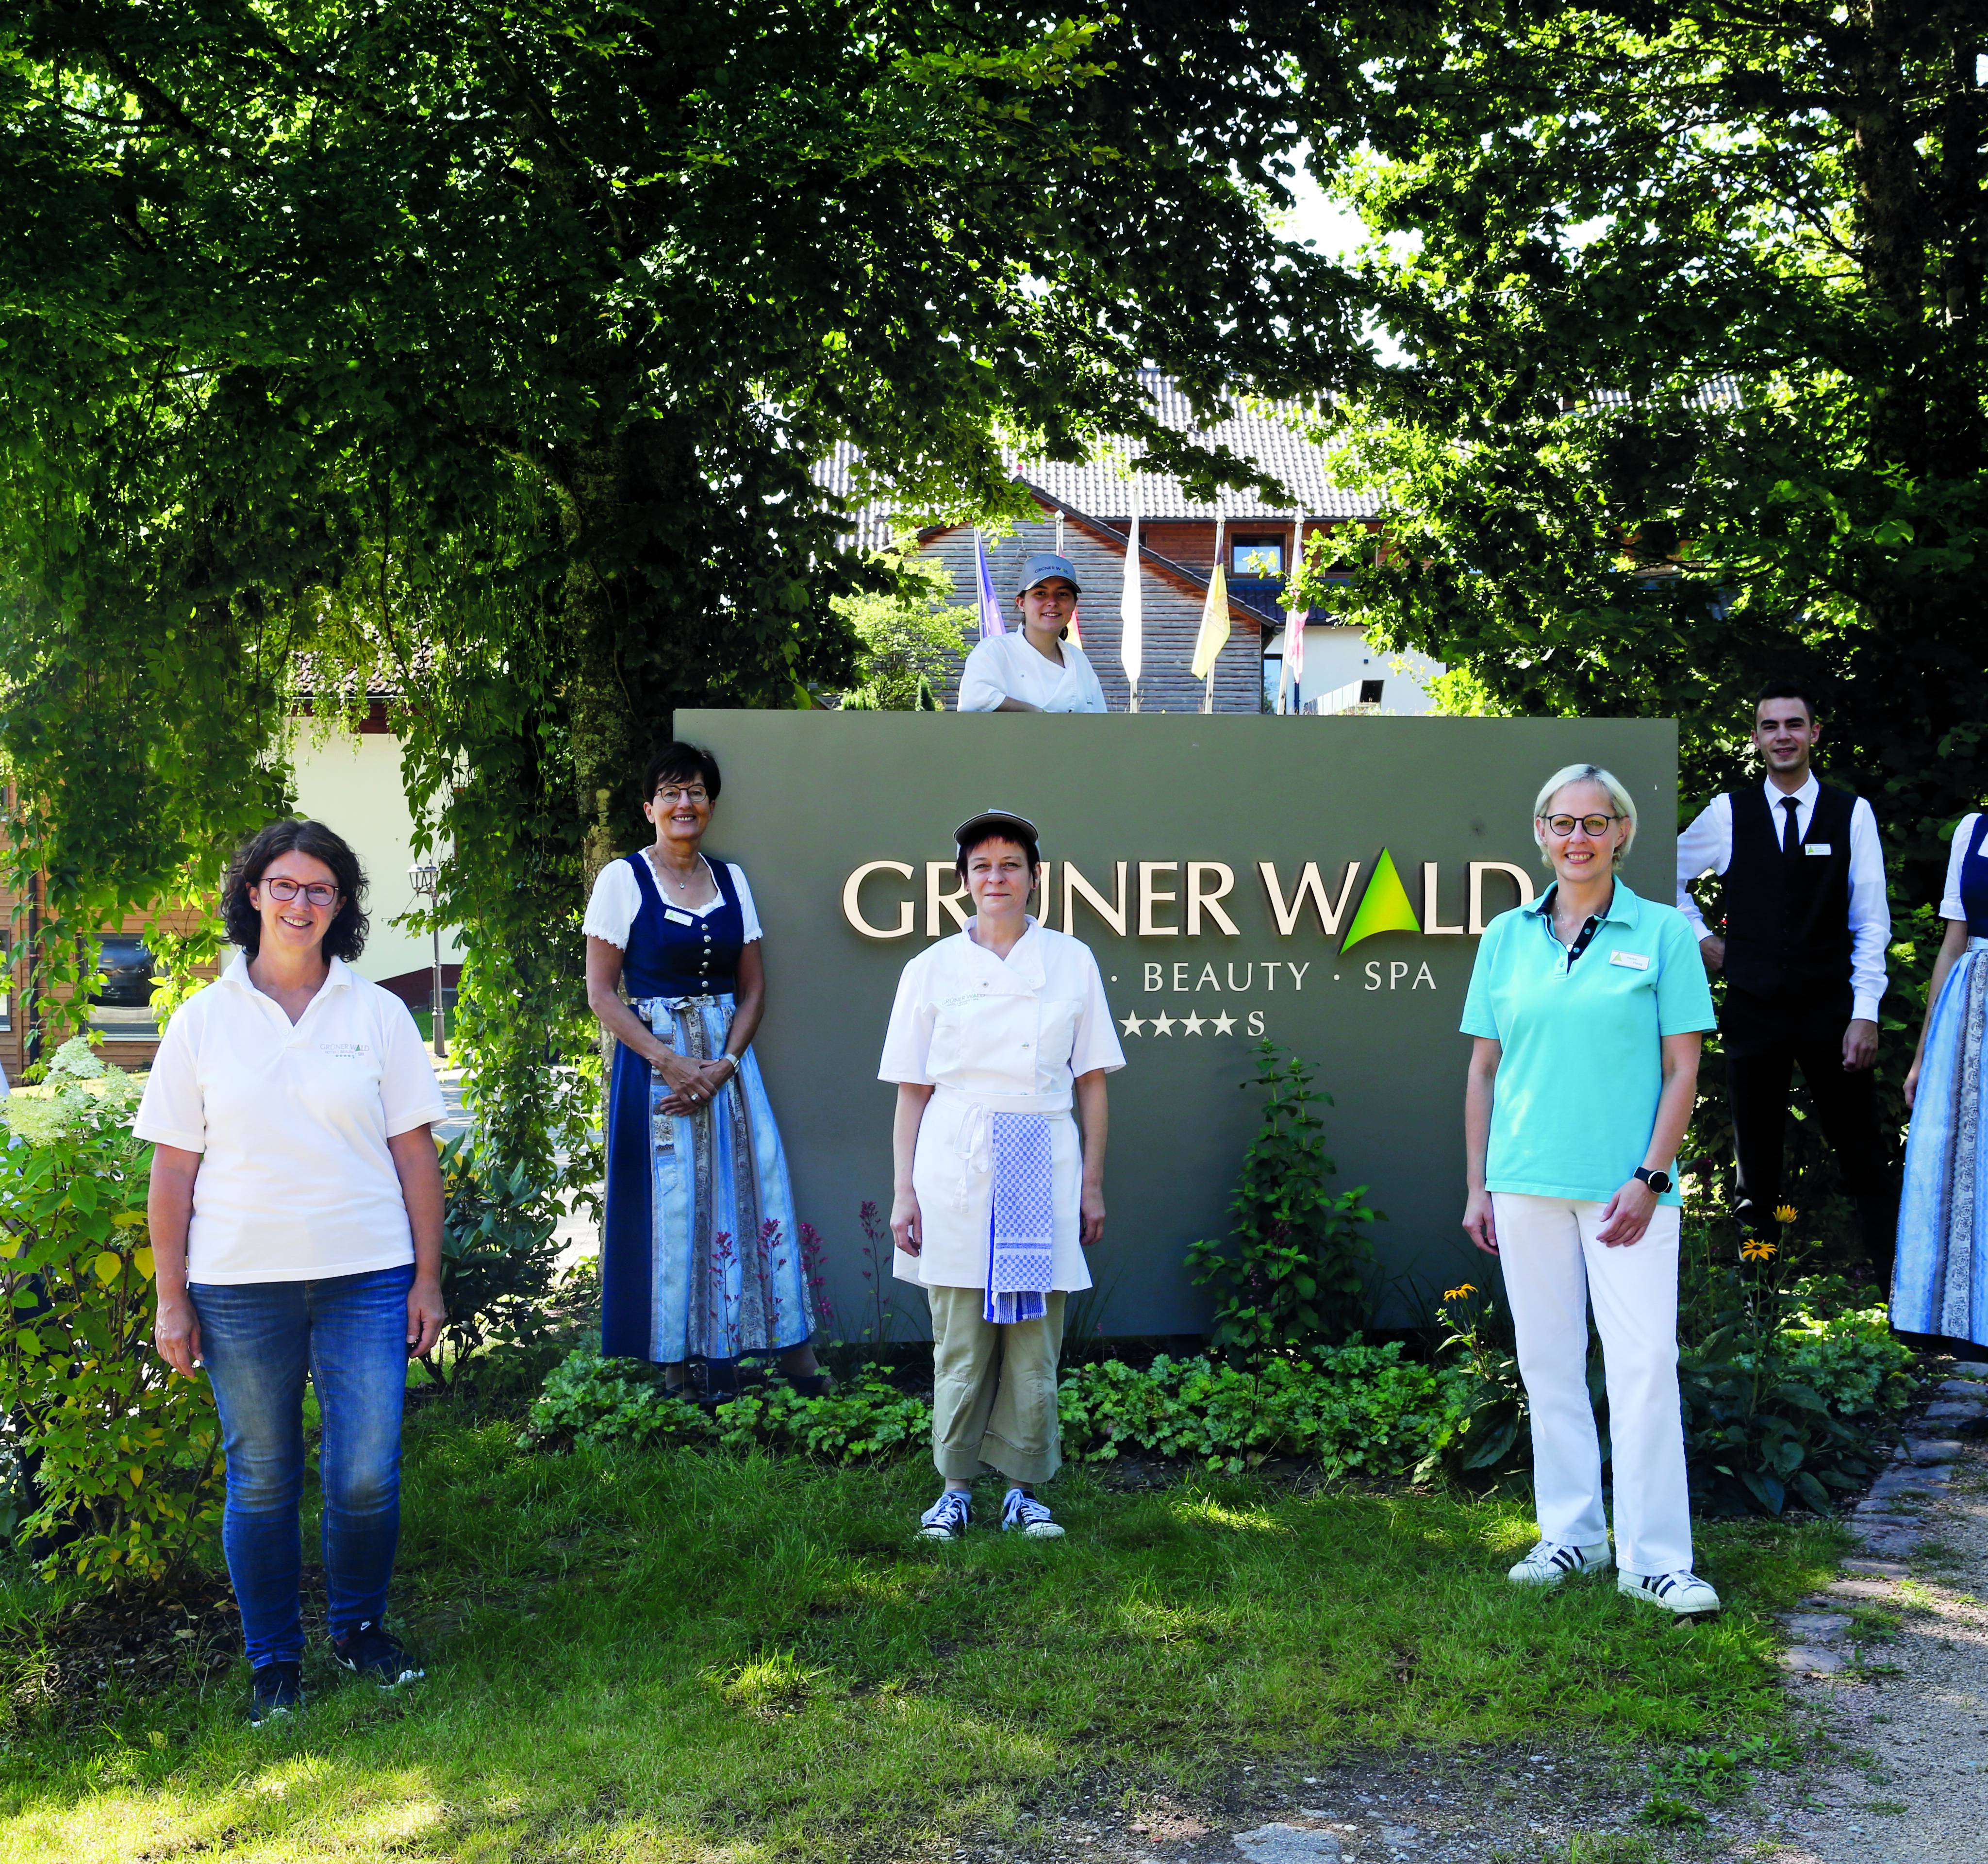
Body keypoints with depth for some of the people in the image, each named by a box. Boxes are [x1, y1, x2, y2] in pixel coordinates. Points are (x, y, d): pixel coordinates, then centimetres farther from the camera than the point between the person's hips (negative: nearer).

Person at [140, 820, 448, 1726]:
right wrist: (170, 1299, 1)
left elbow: (414, 1153, 5)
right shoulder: (203, 1020, 4)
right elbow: (173, 1167, 4)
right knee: (260, 1482, 6)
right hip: (240, 1285, 0)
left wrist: (428, 1279, 2)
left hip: (366, 1278, 0)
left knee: (366, 1478, -3)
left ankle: (359, 1626, 23)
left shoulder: (377, 1014, 5)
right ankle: (274, 1662, 23)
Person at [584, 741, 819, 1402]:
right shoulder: (624, 879, -2)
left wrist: (724, 1064, -7)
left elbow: (754, 987, 9)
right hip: (654, 1057, -3)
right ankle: (674, 1355, 9)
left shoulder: (730, 880, 9)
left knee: (747, 1189, 0)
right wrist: (671, 1062, -14)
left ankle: (789, 1345, 7)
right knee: (668, 1202, -2)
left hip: (728, 1058, 3)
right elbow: (601, 992, -6)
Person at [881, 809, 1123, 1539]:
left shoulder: (1071, 961, 7)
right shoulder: (932, 968, 5)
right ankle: (955, 1488, 16)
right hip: (956, 1165, -1)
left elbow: (1092, 1081, 9)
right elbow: (912, 1090, 6)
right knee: (960, 1342, 3)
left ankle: (1025, 1490, 15)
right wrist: (904, 1191, 1)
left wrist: (1092, 1184, 6)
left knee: (1034, 1344, 3)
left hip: (1042, 1164, 1)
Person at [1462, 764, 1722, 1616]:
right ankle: (1572, 1536, 21)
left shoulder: (1664, 932, 1)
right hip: (1527, 1185, 3)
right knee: (1549, 1363, 9)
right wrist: (1477, 1186, 8)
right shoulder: (1507, 937, 8)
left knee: (1645, 1362, -6)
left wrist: (1650, 1178, -9)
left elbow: (1682, 1071, -1)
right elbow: (1483, 1070, 11)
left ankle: (1657, 1559, 1)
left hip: (1625, 1186, -3)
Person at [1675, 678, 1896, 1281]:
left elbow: (1871, 923, 0)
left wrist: (1865, 1013, -7)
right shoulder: (1728, 813, 3)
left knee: (1865, 1162, -3)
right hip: (1753, 1011, 1)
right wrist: (1699, 939, 9)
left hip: (1830, 1009, -1)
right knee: (1755, 1163, 7)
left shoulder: (1852, 813, 2)